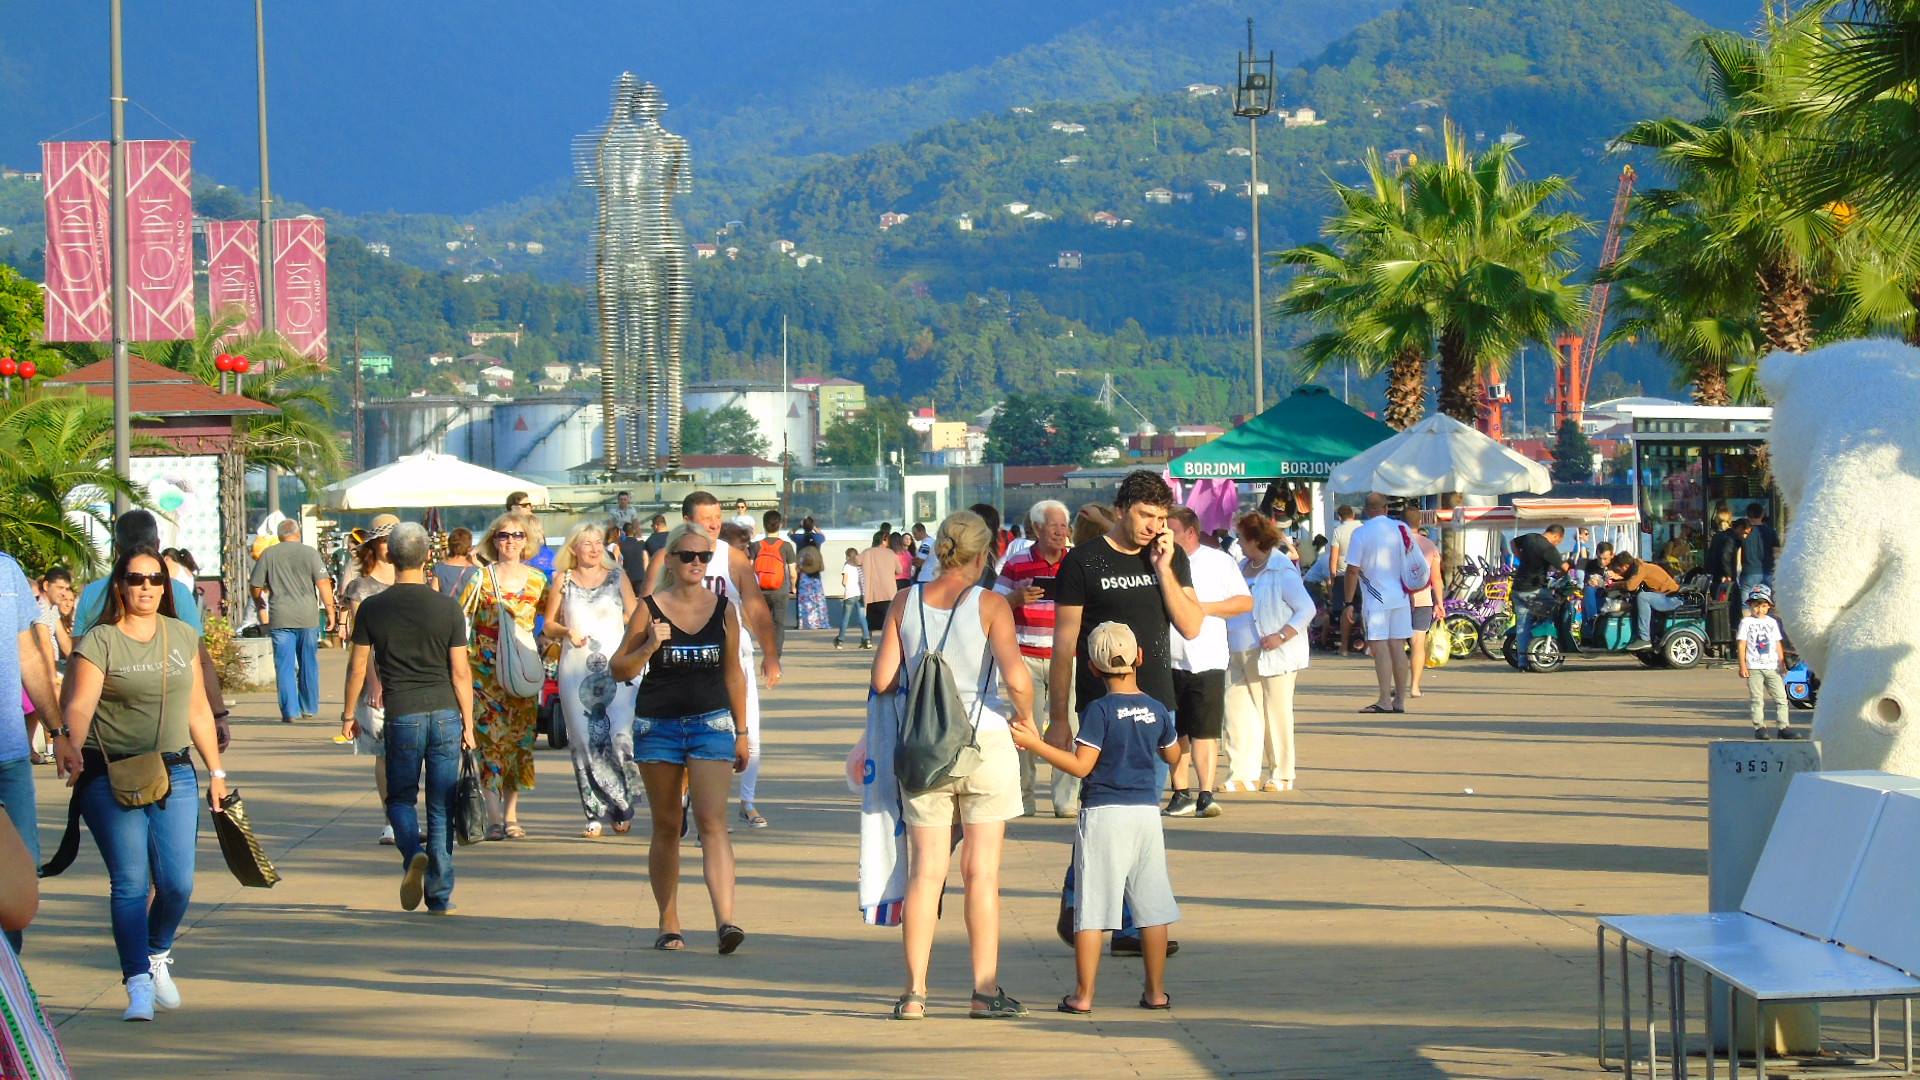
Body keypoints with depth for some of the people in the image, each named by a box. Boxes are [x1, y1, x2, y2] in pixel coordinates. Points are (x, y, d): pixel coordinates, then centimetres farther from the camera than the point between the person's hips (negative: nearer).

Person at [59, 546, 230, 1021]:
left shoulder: (183, 637, 12)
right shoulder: (98, 642, -3)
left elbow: (198, 709, 17)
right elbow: (80, 704, -16)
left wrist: (216, 770, 18)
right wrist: (71, 743, -35)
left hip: (174, 773, 4)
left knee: (178, 882, -2)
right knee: (130, 883, -8)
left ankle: (158, 954, 26)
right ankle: (139, 983, -2)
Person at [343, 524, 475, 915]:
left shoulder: (373, 608, -1)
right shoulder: (447, 607, -1)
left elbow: (357, 666, 4)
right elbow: (460, 671, 0)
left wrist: (349, 714, 17)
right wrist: (468, 723, 8)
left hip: (401, 716, -1)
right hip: (445, 713, 1)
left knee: (400, 797, 13)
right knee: (441, 806, 7)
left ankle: (413, 852, -17)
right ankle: (440, 895, 7)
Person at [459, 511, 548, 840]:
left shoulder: (537, 580, 8)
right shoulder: (481, 578, -1)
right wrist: (466, 657, -10)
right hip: (486, 669, -3)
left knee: (518, 737, 3)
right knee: (491, 735, -10)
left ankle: (511, 815, 10)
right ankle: (495, 817, -12)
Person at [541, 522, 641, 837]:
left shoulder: (617, 578, 10)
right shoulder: (563, 581, 9)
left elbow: (635, 620, 11)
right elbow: (549, 625, 12)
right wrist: (567, 632, -8)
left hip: (615, 668, -1)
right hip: (575, 670, 1)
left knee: (620, 737, -12)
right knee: (584, 742, -2)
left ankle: (621, 809, 4)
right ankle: (595, 814, 5)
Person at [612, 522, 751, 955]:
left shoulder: (725, 609, 5)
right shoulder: (650, 609, 0)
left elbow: (734, 673, 14)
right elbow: (620, 669, 4)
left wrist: (741, 732, 15)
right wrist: (648, 648, -15)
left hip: (711, 723, 0)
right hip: (657, 724, 0)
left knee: (712, 821, -13)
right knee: (666, 826, 8)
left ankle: (725, 920, -23)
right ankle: (669, 924, 17)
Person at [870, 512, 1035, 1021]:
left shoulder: (905, 605, 2)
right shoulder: (990, 604, -7)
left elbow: (883, 680, -2)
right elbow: (1015, 676, -18)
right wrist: (1026, 718, 1)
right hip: (984, 743, -3)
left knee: (925, 870, 5)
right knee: (982, 872, 4)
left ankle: (915, 992, 3)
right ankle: (985, 991, 6)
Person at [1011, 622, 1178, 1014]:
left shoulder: (1100, 711, -10)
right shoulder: (1157, 710, 4)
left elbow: (1081, 765, -15)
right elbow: (1173, 755, 19)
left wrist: (1035, 743, -11)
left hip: (1103, 813, -4)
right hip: (1147, 811, 4)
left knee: (1092, 908, -2)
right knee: (1153, 907, 11)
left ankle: (1083, 995, -2)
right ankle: (1156, 992, 15)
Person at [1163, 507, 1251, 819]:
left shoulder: (1220, 562, 6)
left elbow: (1246, 602, 4)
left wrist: (1206, 607, -7)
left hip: (1206, 661, -2)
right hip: (1167, 661, 3)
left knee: (1205, 732, -6)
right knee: (1175, 732, 7)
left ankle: (1205, 795, -6)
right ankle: (1180, 794, 14)